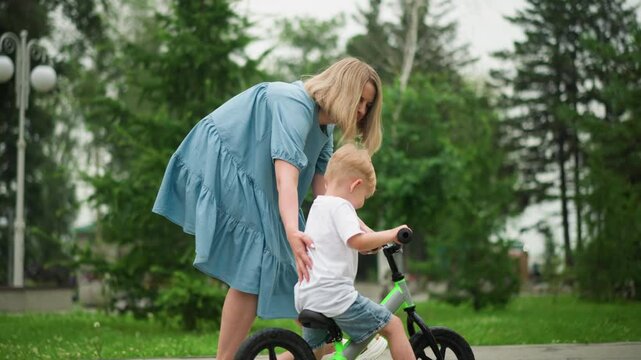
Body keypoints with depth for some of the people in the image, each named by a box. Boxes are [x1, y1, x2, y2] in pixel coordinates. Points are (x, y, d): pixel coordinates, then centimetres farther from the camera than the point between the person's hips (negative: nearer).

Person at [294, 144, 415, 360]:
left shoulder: (317, 206, 19)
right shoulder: (340, 206, -10)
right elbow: (357, 241, -25)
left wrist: (375, 241, 37)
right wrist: (391, 234, -13)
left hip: (306, 297, 9)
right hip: (333, 294, -9)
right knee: (394, 326, -1)